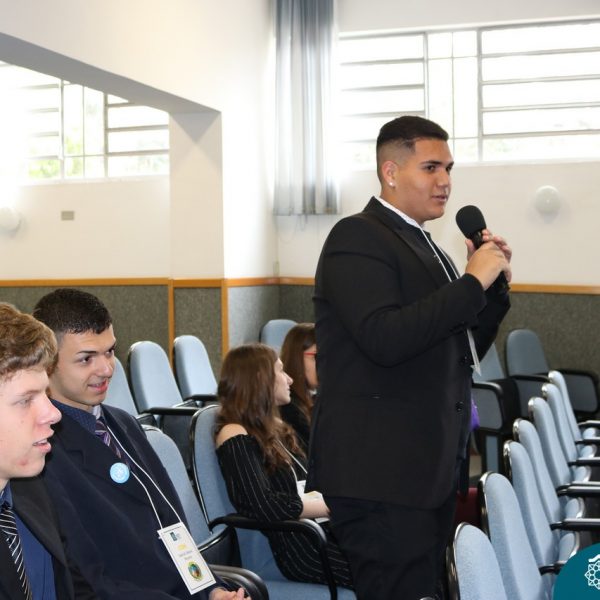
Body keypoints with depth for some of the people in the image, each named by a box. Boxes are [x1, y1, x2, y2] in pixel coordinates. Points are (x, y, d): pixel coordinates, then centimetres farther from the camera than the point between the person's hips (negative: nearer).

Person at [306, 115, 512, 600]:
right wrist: (472, 281, -18)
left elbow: (462, 351, 19)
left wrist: (494, 284, 5)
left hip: (432, 467, 9)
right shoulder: (357, 238, -10)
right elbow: (385, 339, -24)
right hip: (381, 470, -9)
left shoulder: (424, 246, 17)